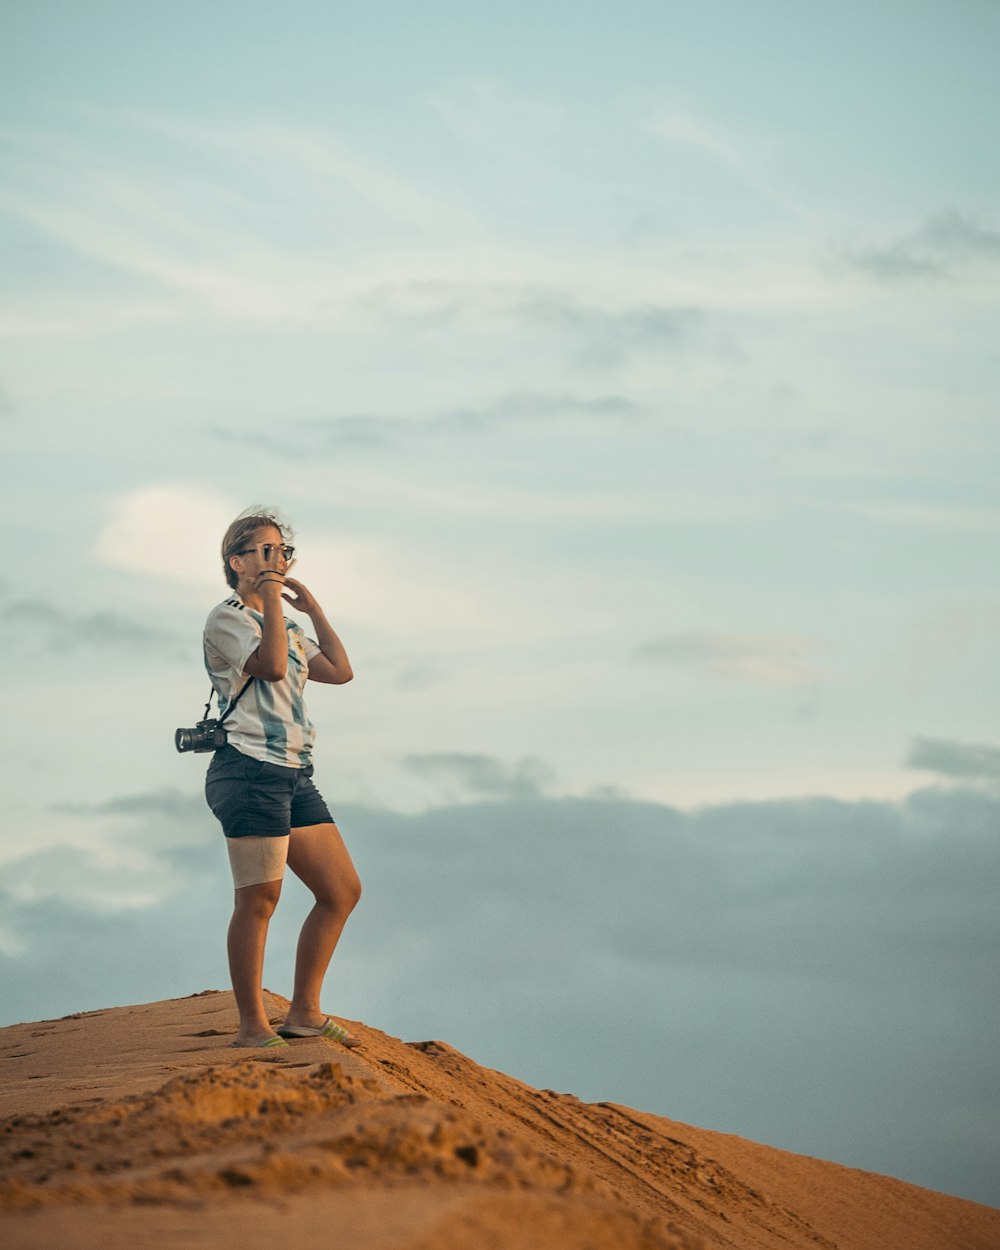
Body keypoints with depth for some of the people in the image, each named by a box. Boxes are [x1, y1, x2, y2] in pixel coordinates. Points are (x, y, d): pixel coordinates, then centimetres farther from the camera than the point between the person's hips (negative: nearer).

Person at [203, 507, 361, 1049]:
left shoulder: (283, 627, 24)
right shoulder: (228, 618, -4)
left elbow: (340, 670, 18)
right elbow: (271, 665, -21)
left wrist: (312, 608, 18)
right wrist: (271, 597, -13)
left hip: (294, 776, 9)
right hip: (251, 770, -9)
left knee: (342, 890, 6)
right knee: (259, 898, -9)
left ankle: (304, 1012, 10)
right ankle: (252, 1025, -5)